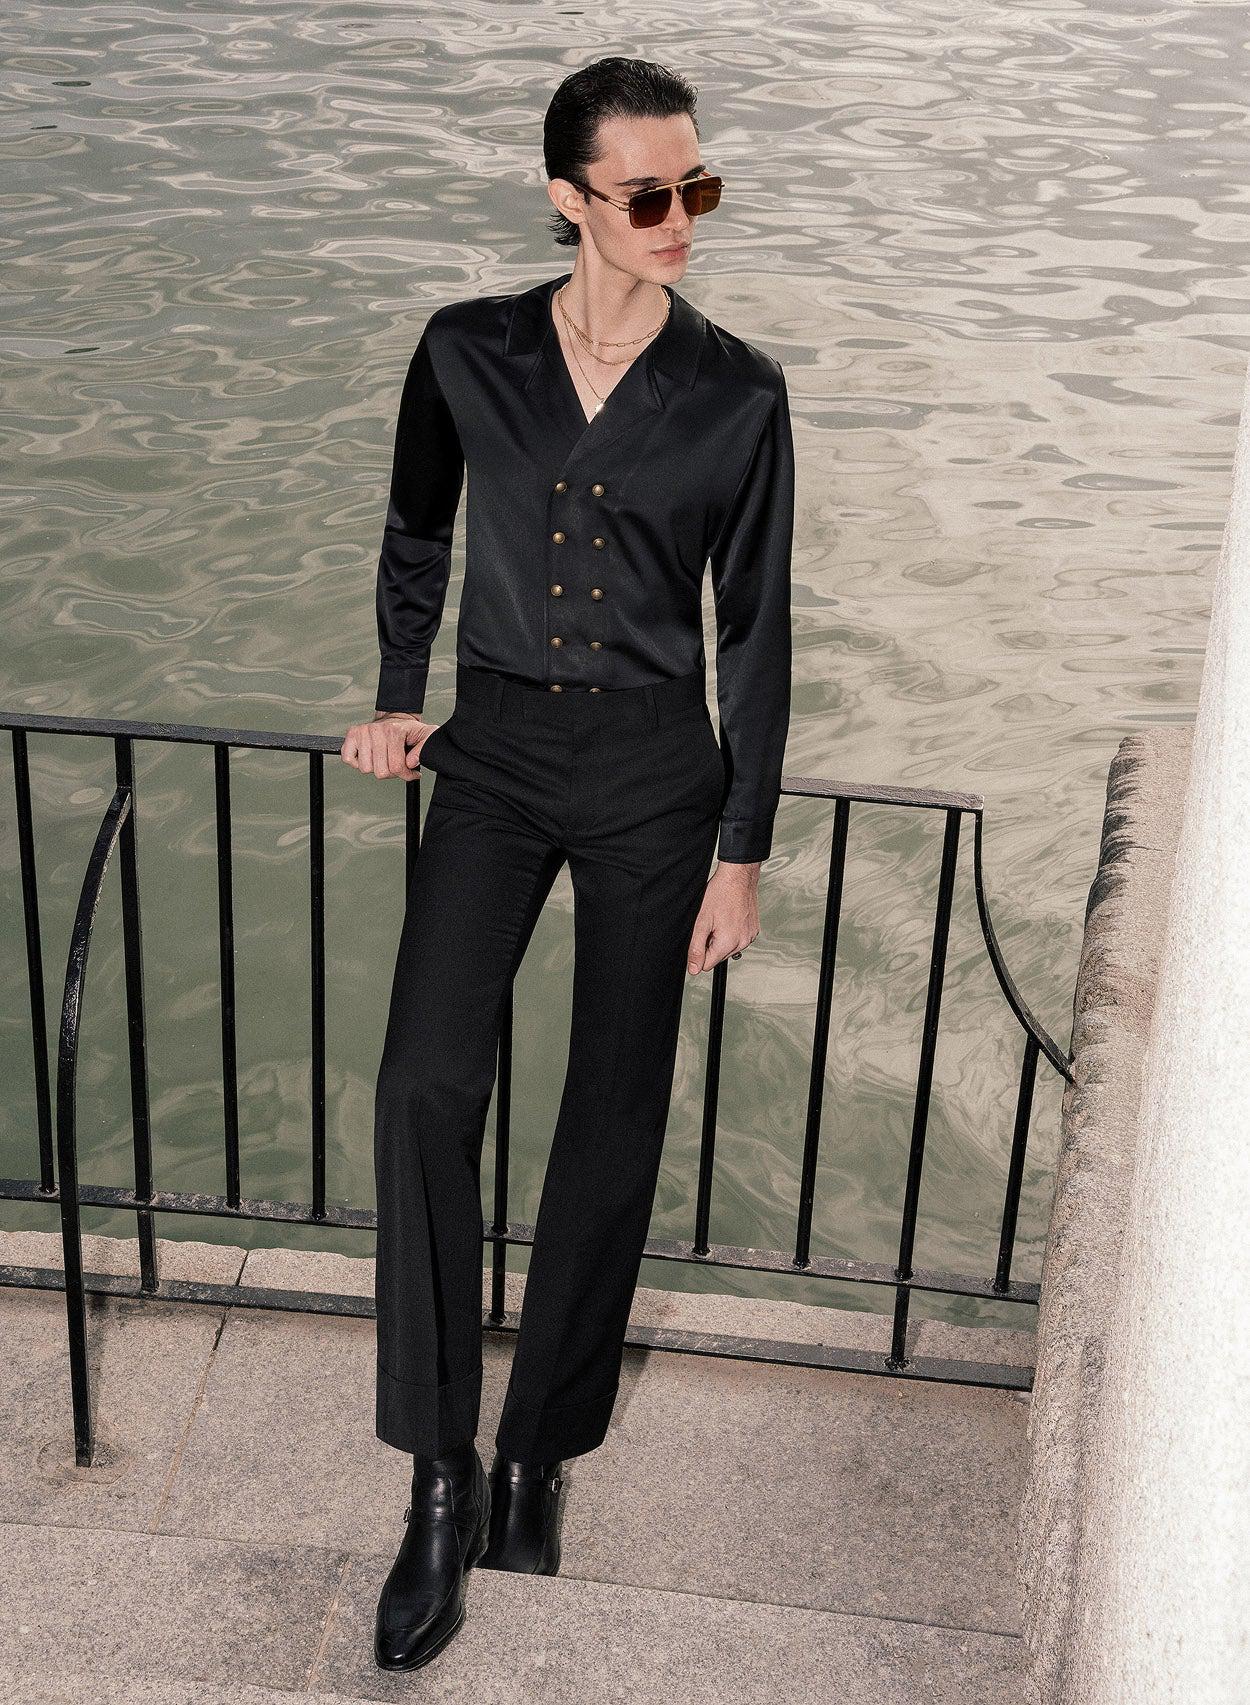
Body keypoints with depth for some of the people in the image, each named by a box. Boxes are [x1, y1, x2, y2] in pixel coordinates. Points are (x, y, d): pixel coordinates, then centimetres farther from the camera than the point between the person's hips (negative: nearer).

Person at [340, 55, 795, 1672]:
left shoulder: (738, 392, -6)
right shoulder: (467, 353, -3)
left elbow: (754, 630, -2)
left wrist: (741, 850, -2)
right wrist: (399, 699, 13)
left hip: (652, 768, -1)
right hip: (496, 752, 1)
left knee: (614, 1119, 4)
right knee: (424, 1081, -15)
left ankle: (537, 1446, 23)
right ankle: (441, 1477, -3)